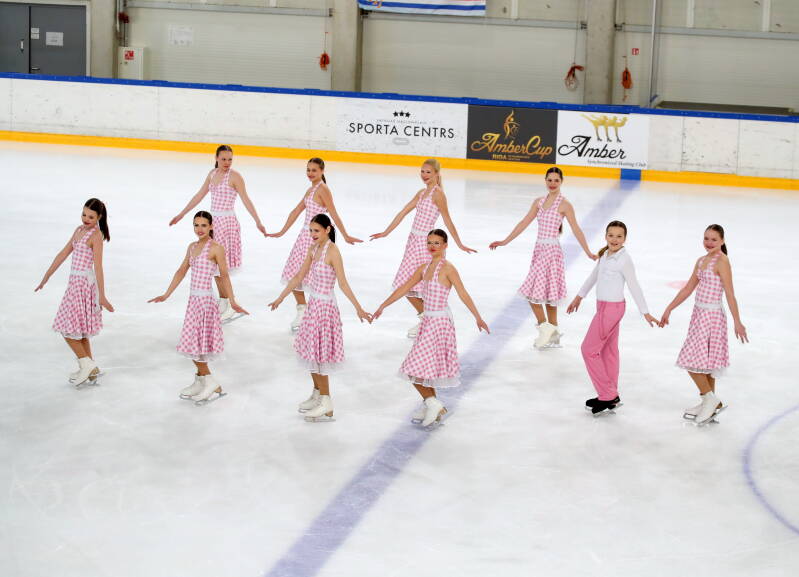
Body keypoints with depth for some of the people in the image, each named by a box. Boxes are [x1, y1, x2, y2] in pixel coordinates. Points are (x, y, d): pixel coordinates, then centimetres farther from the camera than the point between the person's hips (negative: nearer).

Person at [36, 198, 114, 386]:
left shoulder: (96, 235, -13)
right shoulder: (79, 230, 12)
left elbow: (98, 266, -18)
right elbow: (63, 254, 17)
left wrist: (101, 296, -21)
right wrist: (46, 277, 18)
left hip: (84, 283, -9)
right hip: (75, 281, 9)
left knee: (68, 327, -6)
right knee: (78, 328, 14)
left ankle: (86, 364, 1)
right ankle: (90, 369, 20)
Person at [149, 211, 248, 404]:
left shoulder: (216, 248, -9)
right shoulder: (192, 247, 12)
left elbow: (224, 276, -9)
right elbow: (181, 271, 17)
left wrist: (232, 302, -13)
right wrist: (166, 295, 18)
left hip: (205, 300, -7)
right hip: (193, 299, 7)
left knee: (196, 343, -6)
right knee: (192, 343, 10)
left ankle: (211, 384, 4)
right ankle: (201, 383, 21)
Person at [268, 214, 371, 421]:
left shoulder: (332, 251, -17)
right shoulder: (313, 249, 6)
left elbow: (343, 284, -20)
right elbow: (299, 276, 15)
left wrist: (358, 308, -25)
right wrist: (280, 298, 19)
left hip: (325, 307, -8)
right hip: (313, 304, 8)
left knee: (318, 353, -3)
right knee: (309, 351, 15)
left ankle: (326, 404, 6)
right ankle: (317, 395, 30)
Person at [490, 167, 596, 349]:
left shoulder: (564, 205, -8)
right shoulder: (539, 202, 10)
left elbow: (576, 230, -9)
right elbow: (524, 223, 13)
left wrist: (588, 252, -13)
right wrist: (505, 241, 11)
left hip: (551, 250, -7)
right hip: (539, 249, 7)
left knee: (533, 292, -11)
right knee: (546, 293, 10)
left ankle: (545, 326, 2)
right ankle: (553, 335, 17)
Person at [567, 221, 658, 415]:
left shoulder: (624, 260, -17)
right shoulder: (605, 254, 7)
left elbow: (634, 287, -15)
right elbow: (594, 276, 21)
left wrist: (645, 313, -13)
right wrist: (579, 297, 28)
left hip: (611, 308, -9)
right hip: (604, 306, 9)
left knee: (589, 349, -4)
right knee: (609, 351, 13)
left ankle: (607, 395, 1)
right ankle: (611, 395, 21)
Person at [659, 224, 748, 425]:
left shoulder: (721, 261, -14)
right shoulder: (701, 261, 11)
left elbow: (730, 294, -17)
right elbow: (687, 289, 17)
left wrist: (737, 322, -19)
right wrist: (668, 310, 17)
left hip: (711, 316, -8)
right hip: (699, 313, 8)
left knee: (691, 359, -8)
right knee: (704, 361, 13)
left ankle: (710, 399, 5)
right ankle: (709, 404, 22)